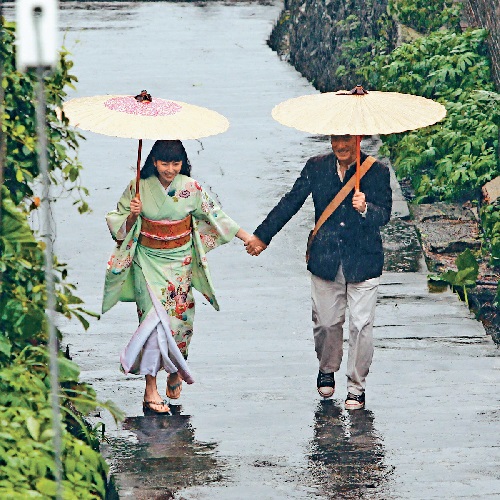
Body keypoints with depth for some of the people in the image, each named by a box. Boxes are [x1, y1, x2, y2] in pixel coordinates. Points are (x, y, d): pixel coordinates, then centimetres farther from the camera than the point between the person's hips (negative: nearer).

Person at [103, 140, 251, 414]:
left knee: (180, 317, 3)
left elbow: (214, 214, 8)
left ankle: (175, 370, 32)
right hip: (149, 261, -2)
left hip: (181, 261, 2)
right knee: (155, 317, -12)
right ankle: (150, 389, -9)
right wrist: (132, 215, -20)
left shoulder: (190, 188, -4)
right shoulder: (139, 187, -7)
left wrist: (245, 236, 8)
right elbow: (120, 225, 2)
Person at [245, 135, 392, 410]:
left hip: (363, 262, -2)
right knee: (325, 322, 9)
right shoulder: (317, 167, 1)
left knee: (361, 325, -2)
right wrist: (262, 236, 12)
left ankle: (356, 386, 14)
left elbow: (384, 215, -12)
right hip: (325, 260, 2)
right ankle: (327, 369, 37)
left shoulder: (377, 171, -6)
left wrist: (365, 209, -34)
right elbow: (290, 203, 9)